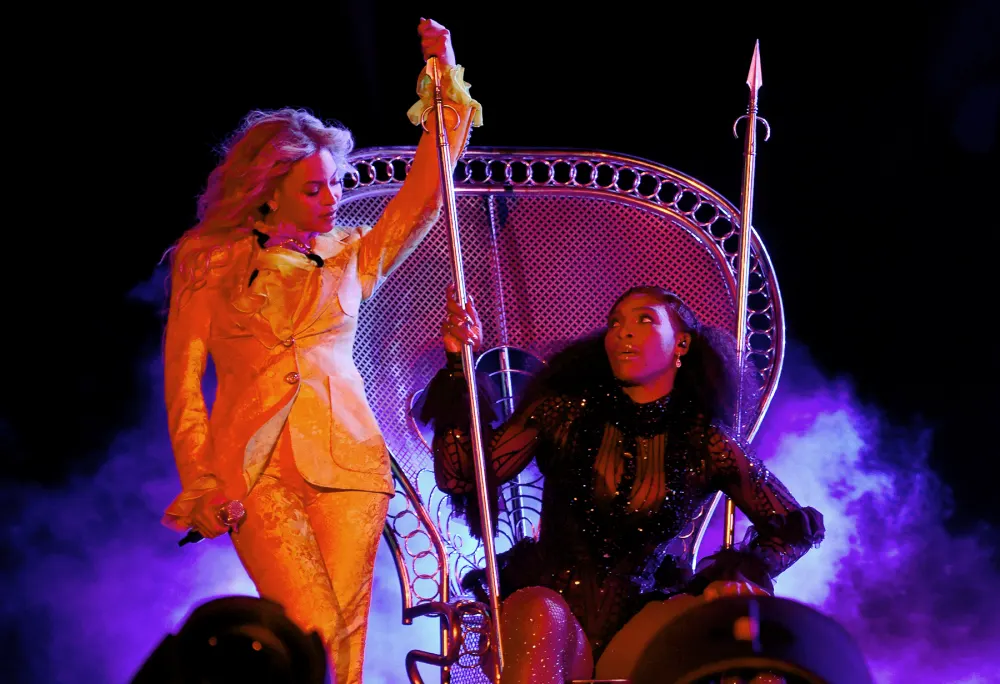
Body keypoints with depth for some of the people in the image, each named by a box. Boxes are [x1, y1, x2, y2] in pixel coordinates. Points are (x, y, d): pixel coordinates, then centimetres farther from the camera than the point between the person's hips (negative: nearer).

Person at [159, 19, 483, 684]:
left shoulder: (351, 257, 16)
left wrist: (446, 86, 2)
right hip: (255, 466, -2)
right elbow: (183, 379, 7)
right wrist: (200, 481, -3)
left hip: (348, 457, 2)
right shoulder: (211, 261, 10)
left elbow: (424, 197, 7)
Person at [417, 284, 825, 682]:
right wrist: (461, 364, -14)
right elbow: (462, 477, -5)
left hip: (636, 618, 1)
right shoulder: (564, 411, 3)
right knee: (542, 615, -35)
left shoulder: (703, 443, 3)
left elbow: (798, 525, 8)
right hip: (546, 603, 0)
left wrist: (745, 573, -12)